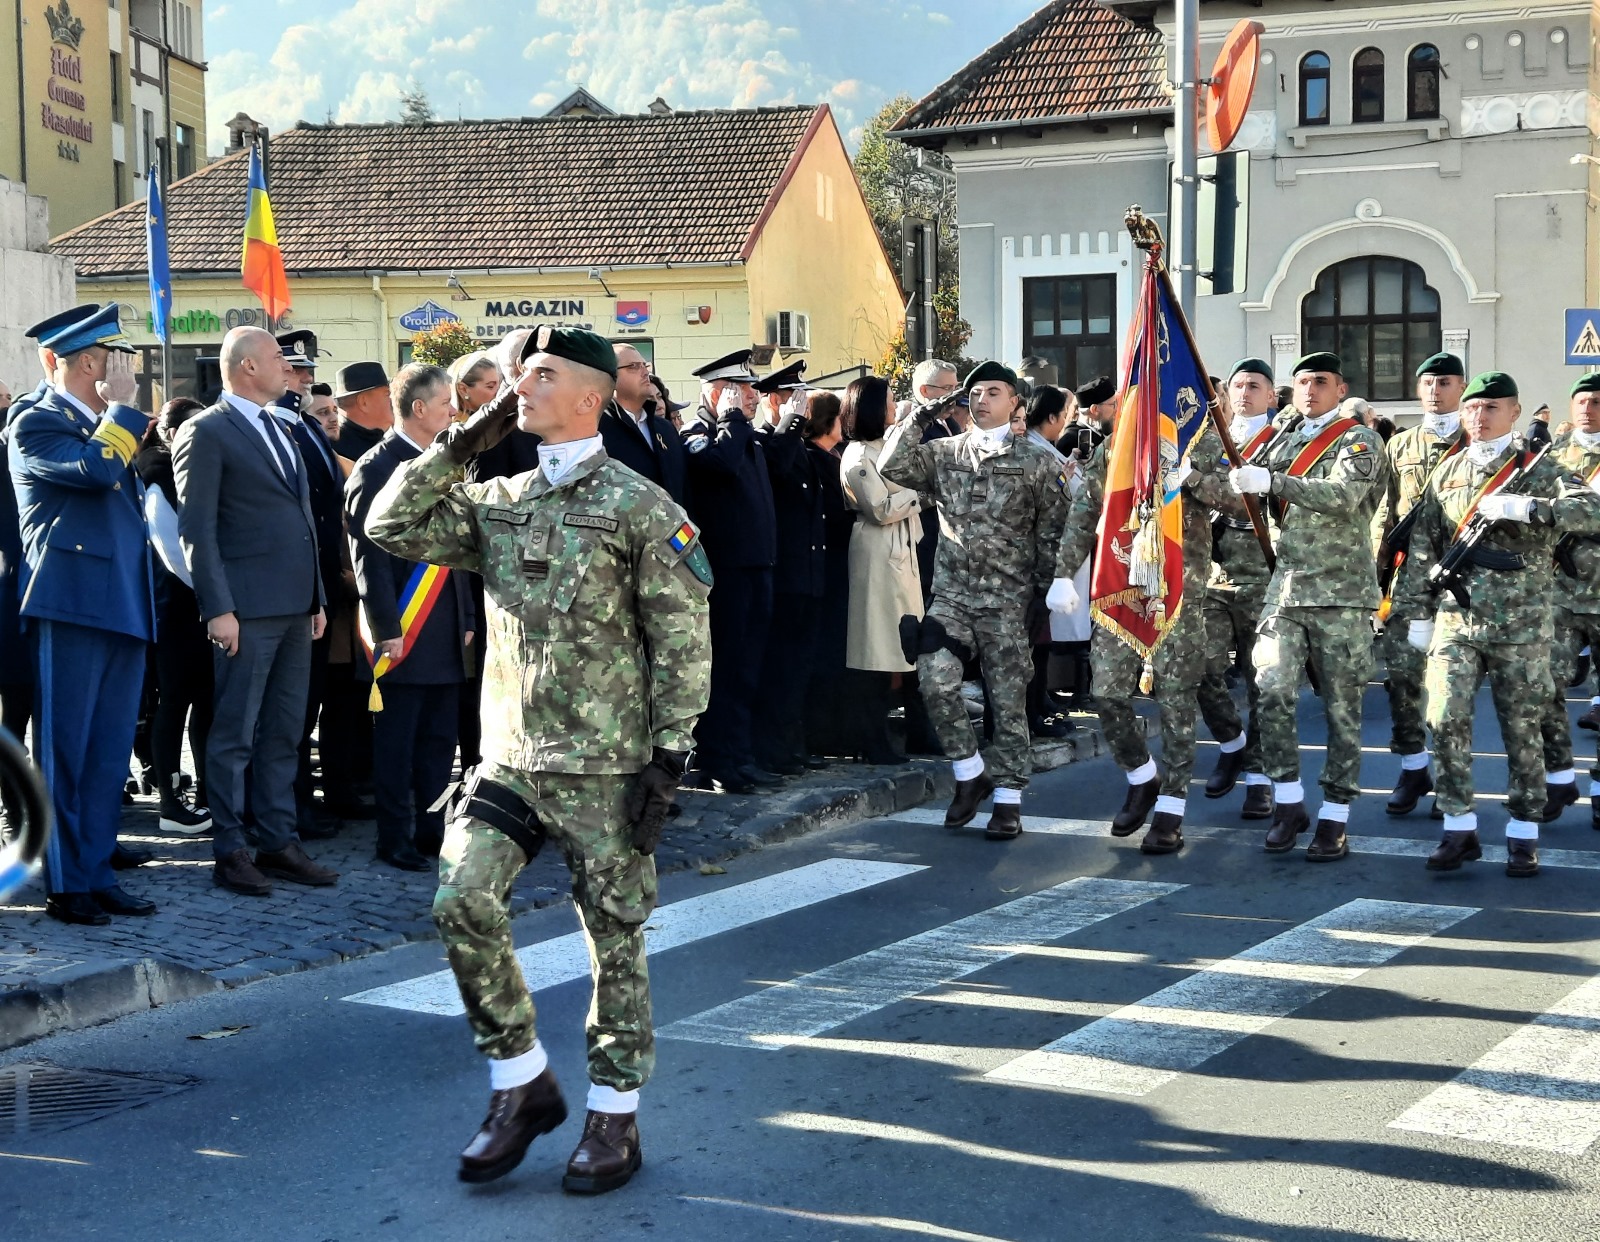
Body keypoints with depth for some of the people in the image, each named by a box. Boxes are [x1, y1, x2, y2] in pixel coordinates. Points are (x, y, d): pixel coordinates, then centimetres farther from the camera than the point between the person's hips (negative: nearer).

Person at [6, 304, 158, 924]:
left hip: (124, 608, 8)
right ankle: (63, 883, 5)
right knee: (63, 750, -1)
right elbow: (96, 469, -23)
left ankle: (97, 874, 16)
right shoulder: (37, 423, -6)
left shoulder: (107, 424, 20)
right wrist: (122, 408, -11)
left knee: (109, 752, 10)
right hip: (73, 605, -8)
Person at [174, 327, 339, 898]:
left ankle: (278, 841, 17)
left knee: (284, 732, 11)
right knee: (235, 734, -1)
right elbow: (197, 529, -12)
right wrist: (218, 609, -17)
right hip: (247, 608, -8)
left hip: (295, 605, 8)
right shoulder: (206, 432, -7)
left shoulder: (277, 429, 18)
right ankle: (229, 852, 6)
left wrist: (317, 598, 16)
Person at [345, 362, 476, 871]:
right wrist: (387, 630, -17)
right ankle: (395, 840, 9)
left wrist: (467, 619, 14)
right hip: (403, 634, -8)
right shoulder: (376, 469, -10)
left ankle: (432, 832, 20)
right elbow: (370, 557, -14)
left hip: (445, 633, 8)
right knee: (396, 744, 1)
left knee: (438, 742, 12)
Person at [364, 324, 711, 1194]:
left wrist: (668, 757, -13)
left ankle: (614, 1118, 20)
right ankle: (522, 1086, 9)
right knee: (462, 902, -9)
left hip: (604, 764, -5)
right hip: (508, 756, 5)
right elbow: (391, 528, 5)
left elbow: (683, 641, -8)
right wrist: (459, 445, 0)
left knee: (615, 939, 5)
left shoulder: (640, 507, -7)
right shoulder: (496, 503, 10)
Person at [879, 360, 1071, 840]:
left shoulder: (1036, 462, 1)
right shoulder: (944, 453, 9)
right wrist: (919, 417, -5)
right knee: (935, 680, -15)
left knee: (1008, 698, 0)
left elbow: (1053, 530, 2)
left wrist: (1044, 588, -3)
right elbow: (891, 466, -4)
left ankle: (1008, 799, 8)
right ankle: (970, 773, 4)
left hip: (1008, 599, -2)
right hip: (951, 593, 2)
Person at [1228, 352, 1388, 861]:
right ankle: (1288, 803, 5)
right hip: (1285, 588, 4)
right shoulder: (1285, 440, 16)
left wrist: (1272, 481, -29)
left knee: (1342, 707, 1)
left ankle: (1334, 819, 8)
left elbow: (1343, 496, -20)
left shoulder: (1358, 441, -1)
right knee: (1273, 693, -9)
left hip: (1341, 593, -4)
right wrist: (1244, 483, -3)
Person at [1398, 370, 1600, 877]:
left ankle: (1523, 834, 15)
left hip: (1520, 625, -2)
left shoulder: (1538, 470, 0)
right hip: (1455, 620, 2)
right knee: (1446, 720, -7)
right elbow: (1423, 544, 13)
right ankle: (1459, 829, 5)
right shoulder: (1447, 472, 10)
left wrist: (1525, 508, -26)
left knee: (1522, 730, 4)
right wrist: (1418, 612, 9)